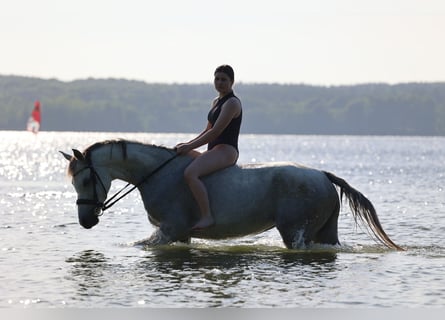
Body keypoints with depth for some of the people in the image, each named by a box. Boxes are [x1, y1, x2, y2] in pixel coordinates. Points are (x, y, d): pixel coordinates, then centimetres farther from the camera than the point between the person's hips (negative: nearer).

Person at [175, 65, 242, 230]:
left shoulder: (232, 103, -10)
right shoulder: (216, 102, 20)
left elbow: (216, 132, -17)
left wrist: (189, 146, -16)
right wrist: (188, 144, 10)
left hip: (226, 151, -11)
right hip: (214, 152, 11)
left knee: (190, 173, -33)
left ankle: (206, 216, -35)